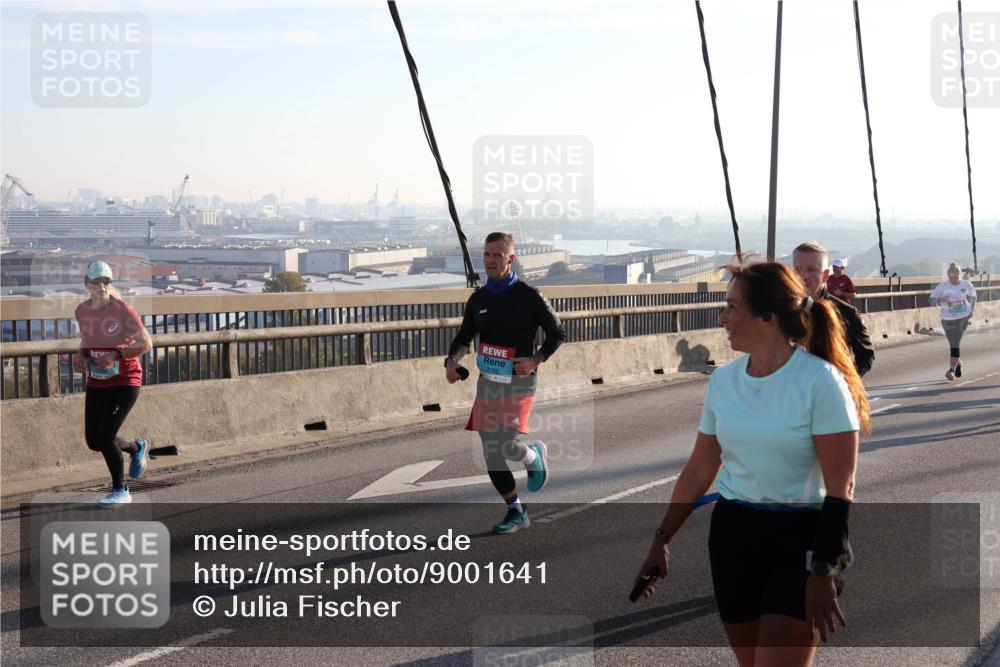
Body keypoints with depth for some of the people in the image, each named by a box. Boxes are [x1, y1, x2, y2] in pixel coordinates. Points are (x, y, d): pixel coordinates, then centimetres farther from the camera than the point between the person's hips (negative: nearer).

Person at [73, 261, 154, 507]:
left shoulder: (123, 310, -14)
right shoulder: (82, 311, 2)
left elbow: (146, 344, -14)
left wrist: (116, 355, -24)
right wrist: (80, 356, 0)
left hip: (124, 381, -6)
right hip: (96, 383, 6)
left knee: (105, 438, -13)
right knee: (93, 441, 5)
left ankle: (120, 491, 7)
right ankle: (138, 448, 35)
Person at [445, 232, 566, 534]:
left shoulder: (529, 296, -8)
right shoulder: (478, 299, 6)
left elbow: (558, 333, -1)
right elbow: (464, 337, 16)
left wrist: (536, 360, -16)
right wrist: (452, 361, -4)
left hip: (519, 382, -5)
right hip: (487, 381, 5)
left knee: (504, 445, -22)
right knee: (492, 456, 4)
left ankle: (534, 455, 13)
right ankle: (516, 512, 20)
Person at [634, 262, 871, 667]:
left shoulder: (820, 381, -14)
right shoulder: (723, 380, 4)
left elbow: (840, 488, -14)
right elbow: (699, 469, 12)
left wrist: (823, 572, -18)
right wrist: (662, 540, 11)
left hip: (799, 541, -5)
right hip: (732, 533, 6)